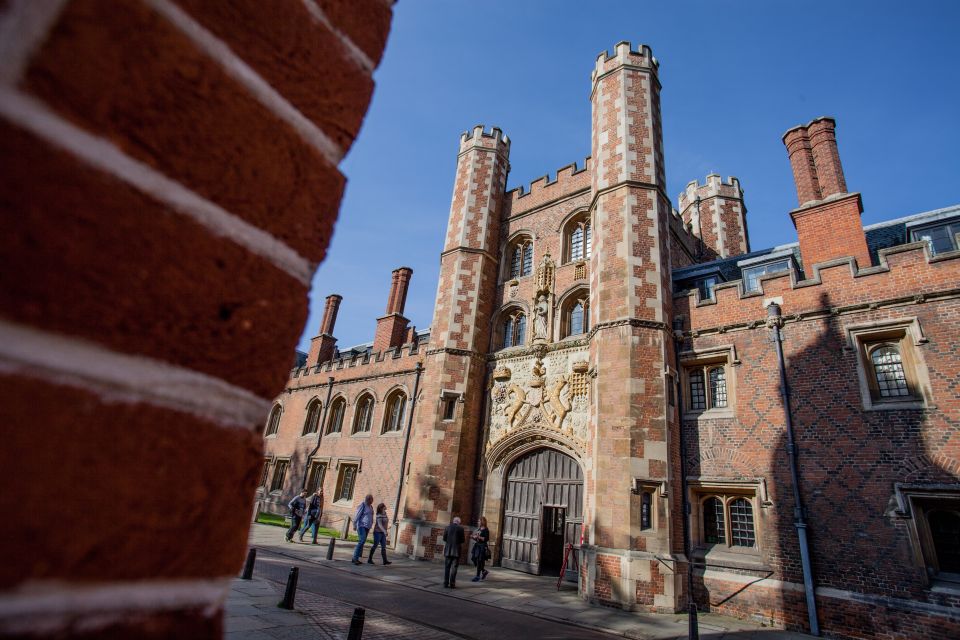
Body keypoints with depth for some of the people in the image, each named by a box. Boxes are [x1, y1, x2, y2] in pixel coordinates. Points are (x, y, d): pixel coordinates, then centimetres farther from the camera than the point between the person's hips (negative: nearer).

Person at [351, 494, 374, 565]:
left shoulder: (370, 507, 13)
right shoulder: (362, 505, -10)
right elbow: (357, 515, -11)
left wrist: (369, 527, 17)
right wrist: (354, 525, -11)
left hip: (366, 527, 8)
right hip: (361, 525, -8)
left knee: (362, 542, 6)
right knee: (362, 540, -20)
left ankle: (355, 559, 11)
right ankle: (355, 558, -17)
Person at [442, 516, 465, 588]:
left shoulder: (447, 528, 4)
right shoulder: (460, 528, -4)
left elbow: (444, 540, 5)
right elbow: (462, 541, -2)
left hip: (448, 550, 2)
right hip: (456, 551, -2)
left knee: (447, 567, 9)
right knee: (454, 568, 1)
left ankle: (446, 583, 9)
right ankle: (452, 584, 0)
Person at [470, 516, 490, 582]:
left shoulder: (485, 530, -8)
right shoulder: (478, 529, 15)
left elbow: (486, 539, -17)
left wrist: (479, 537, -23)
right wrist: (473, 537, 2)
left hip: (482, 547, -8)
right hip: (477, 546, 8)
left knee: (479, 562, -6)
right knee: (475, 561, 7)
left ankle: (478, 577, 2)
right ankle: (484, 571, 27)